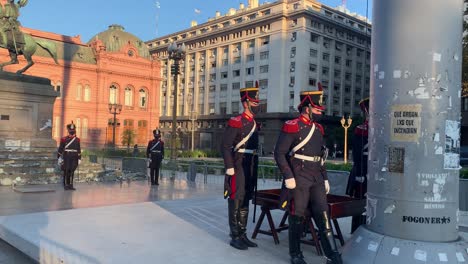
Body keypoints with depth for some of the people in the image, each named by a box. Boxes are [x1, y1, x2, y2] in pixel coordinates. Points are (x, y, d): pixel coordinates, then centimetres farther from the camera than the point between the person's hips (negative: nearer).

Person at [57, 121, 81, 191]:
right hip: (66, 158, -3)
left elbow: (79, 150, 10)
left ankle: (71, 185, 11)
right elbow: (60, 149, 0)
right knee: (66, 171, 0)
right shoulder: (64, 139, -2)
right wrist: (59, 158, -4)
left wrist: (79, 159, 7)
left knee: (72, 171, 4)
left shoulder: (77, 140, 8)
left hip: (74, 158, 3)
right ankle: (66, 185, 8)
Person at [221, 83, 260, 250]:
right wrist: (230, 168, -19)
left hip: (251, 169, 8)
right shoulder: (235, 122, -10)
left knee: (245, 202, 13)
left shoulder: (255, 124, 14)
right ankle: (235, 237, 8)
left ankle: (243, 235, 21)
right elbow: (225, 147, -15)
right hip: (238, 168, -8)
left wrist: (255, 169, 19)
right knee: (236, 202, -1)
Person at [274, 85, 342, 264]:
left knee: (324, 217, 4)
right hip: (299, 180, -6)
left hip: (317, 180, 7)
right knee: (297, 217, 4)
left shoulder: (318, 129, 13)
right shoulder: (292, 127, -10)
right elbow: (279, 153, -13)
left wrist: (325, 178, 16)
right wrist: (288, 177, -18)